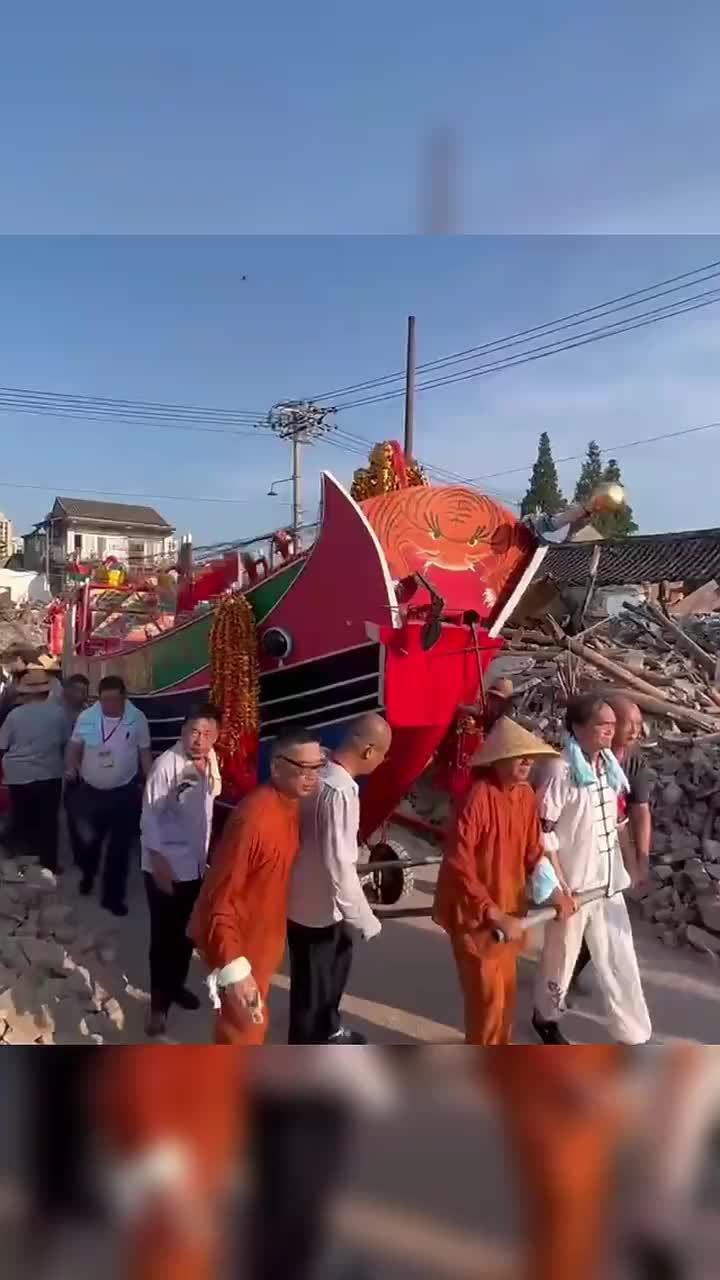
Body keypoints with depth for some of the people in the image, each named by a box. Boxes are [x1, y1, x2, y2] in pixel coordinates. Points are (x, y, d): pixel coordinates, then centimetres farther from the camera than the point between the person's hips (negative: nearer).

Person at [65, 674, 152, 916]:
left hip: (124, 791, -2)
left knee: (120, 846, 5)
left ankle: (113, 895, 18)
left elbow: (145, 753, -1)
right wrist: (70, 768, -15)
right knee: (88, 839, 19)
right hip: (90, 790, 2)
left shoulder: (137, 719, -10)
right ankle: (88, 874, 50)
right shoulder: (86, 717, -7)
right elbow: (74, 746, 4)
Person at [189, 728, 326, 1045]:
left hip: (260, 931, 9)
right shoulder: (254, 817, -32)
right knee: (244, 1022, 9)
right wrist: (233, 967, -33)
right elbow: (219, 898, -30)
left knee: (251, 1018, 28)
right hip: (238, 937, -9)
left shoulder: (289, 804, -4)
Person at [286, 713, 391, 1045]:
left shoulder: (322, 776, -3)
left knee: (336, 962, 28)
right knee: (311, 986, 11)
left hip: (311, 896, 9)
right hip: (317, 906, -9)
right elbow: (339, 864, -29)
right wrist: (365, 919, -18)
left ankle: (327, 1030, 51)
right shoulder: (341, 792, -31)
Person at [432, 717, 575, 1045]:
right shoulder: (479, 797, -25)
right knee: (488, 994, 2)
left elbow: (533, 851, 8)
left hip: (507, 908, 7)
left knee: (506, 989, 20)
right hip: (473, 912, -7)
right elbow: (458, 863, -28)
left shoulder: (525, 795, -1)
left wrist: (554, 891, -4)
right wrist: (493, 913, -27)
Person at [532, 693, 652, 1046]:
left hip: (608, 882, 6)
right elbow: (543, 830, -19)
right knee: (560, 956, 14)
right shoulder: (562, 770, -21)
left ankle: (635, 1038, 24)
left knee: (620, 960, 12)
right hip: (573, 883, -6)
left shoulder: (610, 765, 1)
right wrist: (558, 884, -19)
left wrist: (629, 863, 16)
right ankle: (546, 1017, 38)